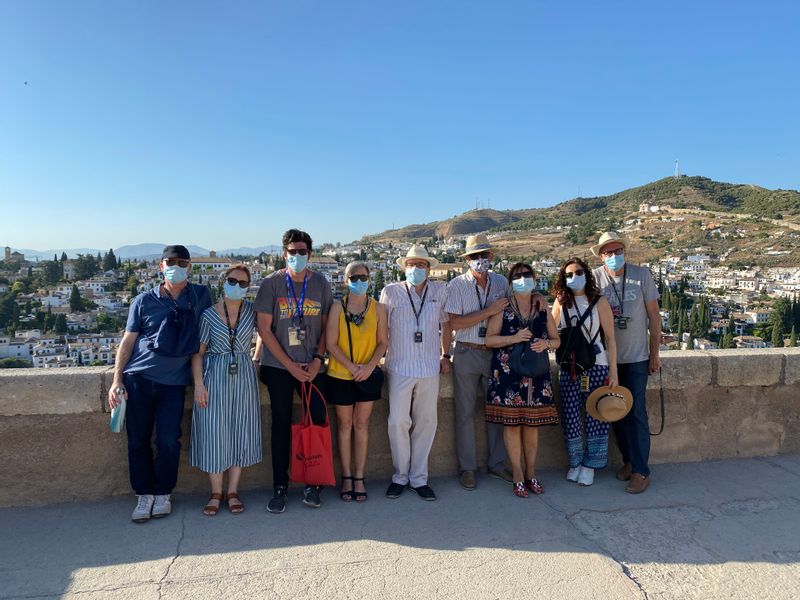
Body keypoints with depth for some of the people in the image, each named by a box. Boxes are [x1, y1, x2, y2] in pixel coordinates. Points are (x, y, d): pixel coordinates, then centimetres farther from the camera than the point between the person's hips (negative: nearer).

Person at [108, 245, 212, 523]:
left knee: (168, 441, -5)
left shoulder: (201, 296, 5)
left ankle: (163, 494, 16)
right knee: (138, 441, 5)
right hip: (138, 378, 1)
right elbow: (128, 341, 7)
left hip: (174, 382, -1)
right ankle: (144, 495, 20)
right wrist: (117, 380, 1)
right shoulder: (144, 301, 4)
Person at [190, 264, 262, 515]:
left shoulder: (252, 310, 1)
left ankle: (233, 492, 17)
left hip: (244, 376, 2)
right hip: (214, 376, -1)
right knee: (213, 432, 1)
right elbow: (198, 352, -2)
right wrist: (199, 383, -10)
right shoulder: (209, 314, -2)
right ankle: (216, 493, 16)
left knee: (240, 431, 5)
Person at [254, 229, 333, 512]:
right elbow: (264, 329, -5)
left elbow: (326, 327, 6)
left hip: (312, 366, 2)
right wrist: (291, 365, -8)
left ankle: (313, 484, 15)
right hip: (279, 366, -1)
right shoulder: (271, 283, -4)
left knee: (318, 420, -2)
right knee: (281, 424, 4)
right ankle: (279, 486, 16)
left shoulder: (321, 283, 2)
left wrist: (317, 360, -6)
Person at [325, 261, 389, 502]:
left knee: (362, 424, 8)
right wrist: (352, 367, -16)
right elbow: (331, 344, -7)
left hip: (368, 376, 1)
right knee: (344, 425, 9)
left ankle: (359, 478, 19)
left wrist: (369, 366, -14)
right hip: (340, 375, -1)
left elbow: (383, 342, 1)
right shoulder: (337, 307, -5)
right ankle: (346, 477, 21)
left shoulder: (378, 308, 0)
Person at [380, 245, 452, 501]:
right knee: (398, 422, -3)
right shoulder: (391, 292, 1)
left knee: (426, 423, 7)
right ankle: (400, 476, 15)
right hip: (400, 367, -2)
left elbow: (445, 324, 16)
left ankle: (419, 478, 20)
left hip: (430, 368, 2)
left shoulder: (440, 290, 6)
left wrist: (444, 355, 14)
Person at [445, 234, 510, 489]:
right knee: (465, 413, 4)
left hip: (496, 353, 4)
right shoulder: (457, 285, -6)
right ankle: (467, 467, 17)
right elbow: (454, 323, -15)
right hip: (467, 354, -3)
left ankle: (496, 463, 25)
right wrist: (489, 311, -17)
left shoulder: (501, 282, 6)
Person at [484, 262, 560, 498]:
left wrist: (545, 343, -8)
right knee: (512, 423, -1)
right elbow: (489, 339, -4)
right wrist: (515, 338, -16)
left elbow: (556, 340, 14)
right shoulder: (503, 308, 0)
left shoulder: (542, 308, 10)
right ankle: (518, 476, 12)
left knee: (532, 423, 7)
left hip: (536, 372, 3)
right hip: (508, 371, -3)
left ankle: (531, 473, 22)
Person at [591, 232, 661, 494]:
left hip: (636, 357, -2)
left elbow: (654, 315, 0)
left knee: (636, 412, -4)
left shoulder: (641, 275, -5)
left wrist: (654, 353, 0)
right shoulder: (594, 278, -5)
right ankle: (628, 460, 26)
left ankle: (641, 471, 4)